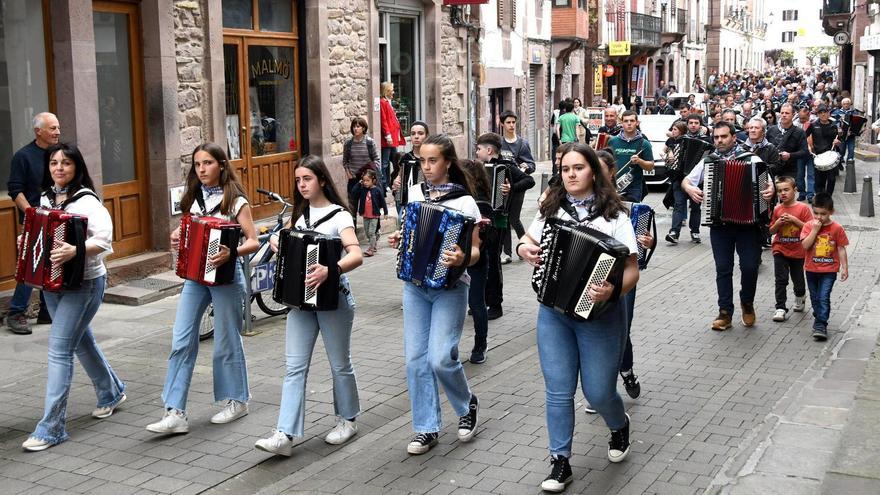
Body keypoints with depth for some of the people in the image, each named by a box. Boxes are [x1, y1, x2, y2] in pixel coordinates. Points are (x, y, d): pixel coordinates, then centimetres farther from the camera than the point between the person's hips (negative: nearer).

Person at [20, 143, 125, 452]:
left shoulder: (86, 201, -14)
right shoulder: (46, 198, 9)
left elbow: (104, 237, -26)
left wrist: (75, 250, -40)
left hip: (84, 283, -8)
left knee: (59, 350, -11)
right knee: (80, 340, 20)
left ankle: (51, 427, -6)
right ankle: (111, 393, 41)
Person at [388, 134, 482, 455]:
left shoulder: (463, 201, -8)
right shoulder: (415, 193, 7)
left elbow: (475, 250, -8)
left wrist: (463, 259, -29)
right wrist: (397, 240, -1)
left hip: (449, 287, -5)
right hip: (414, 285, 5)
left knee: (440, 358, -12)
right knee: (416, 358, 3)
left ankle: (467, 405, 17)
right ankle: (427, 429, 15)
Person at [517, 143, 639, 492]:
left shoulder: (613, 215, -7)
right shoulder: (551, 209, 5)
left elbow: (631, 270, -11)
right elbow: (528, 240, 20)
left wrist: (613, 291, -31)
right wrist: (524, 249, -4)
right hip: (553, 312, 3)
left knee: (598, 392, 4)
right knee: (558, 390, 3)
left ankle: (620, 425, 38)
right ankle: (560, 462, 15)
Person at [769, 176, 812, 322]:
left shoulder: (803, 208, -7)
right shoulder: (777, 209, 2)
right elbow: (772, 231, 6)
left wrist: (794, 220, -21)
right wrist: (778, 223, -13)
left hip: (798, 251, -1)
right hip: (780, 250, 1)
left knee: (798, 280, 14)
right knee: (781, 280, -6)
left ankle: (800, 297, 43)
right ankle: (781, 308, -4)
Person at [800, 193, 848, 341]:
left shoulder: (837, 228, -7)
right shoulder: (809, 226, -4)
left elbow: (841, 249, -2)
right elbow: (805, 245, -16)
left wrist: (845, 268, -4)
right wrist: (815, 230, -21)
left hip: (829, 270, -3)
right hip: (812, 269, 3)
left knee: (824, 297, -11)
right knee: (815, 298, 16)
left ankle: (821, 325, -9)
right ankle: (818, 317, 37)